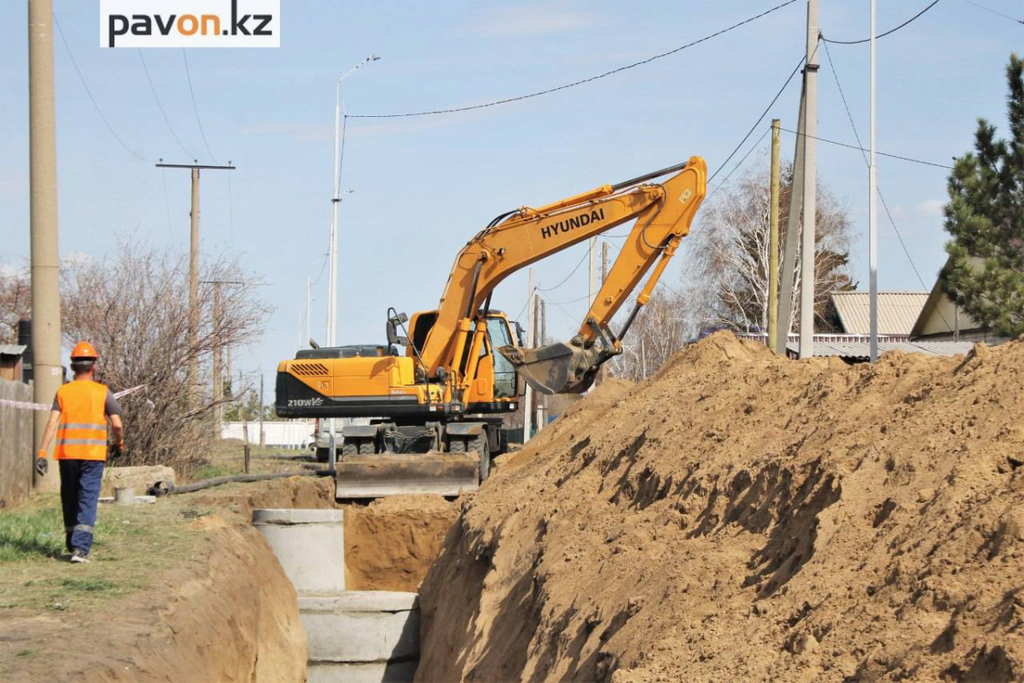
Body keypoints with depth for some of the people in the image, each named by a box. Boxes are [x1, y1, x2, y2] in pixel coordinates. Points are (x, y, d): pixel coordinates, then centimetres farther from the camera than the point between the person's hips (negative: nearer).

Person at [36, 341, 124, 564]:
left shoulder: (63, 392, 4)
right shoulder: (102, 392, 0)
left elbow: (52, 423, -6)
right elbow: (117, 424, -3)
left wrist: (42, 452, -9)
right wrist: (119, 442, 17)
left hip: (67, 453, 2)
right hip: (93, 454, -2)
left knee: (69, 498, 17)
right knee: (88, 500, -4)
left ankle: (72, 544, 29)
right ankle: (81, 548, -17)